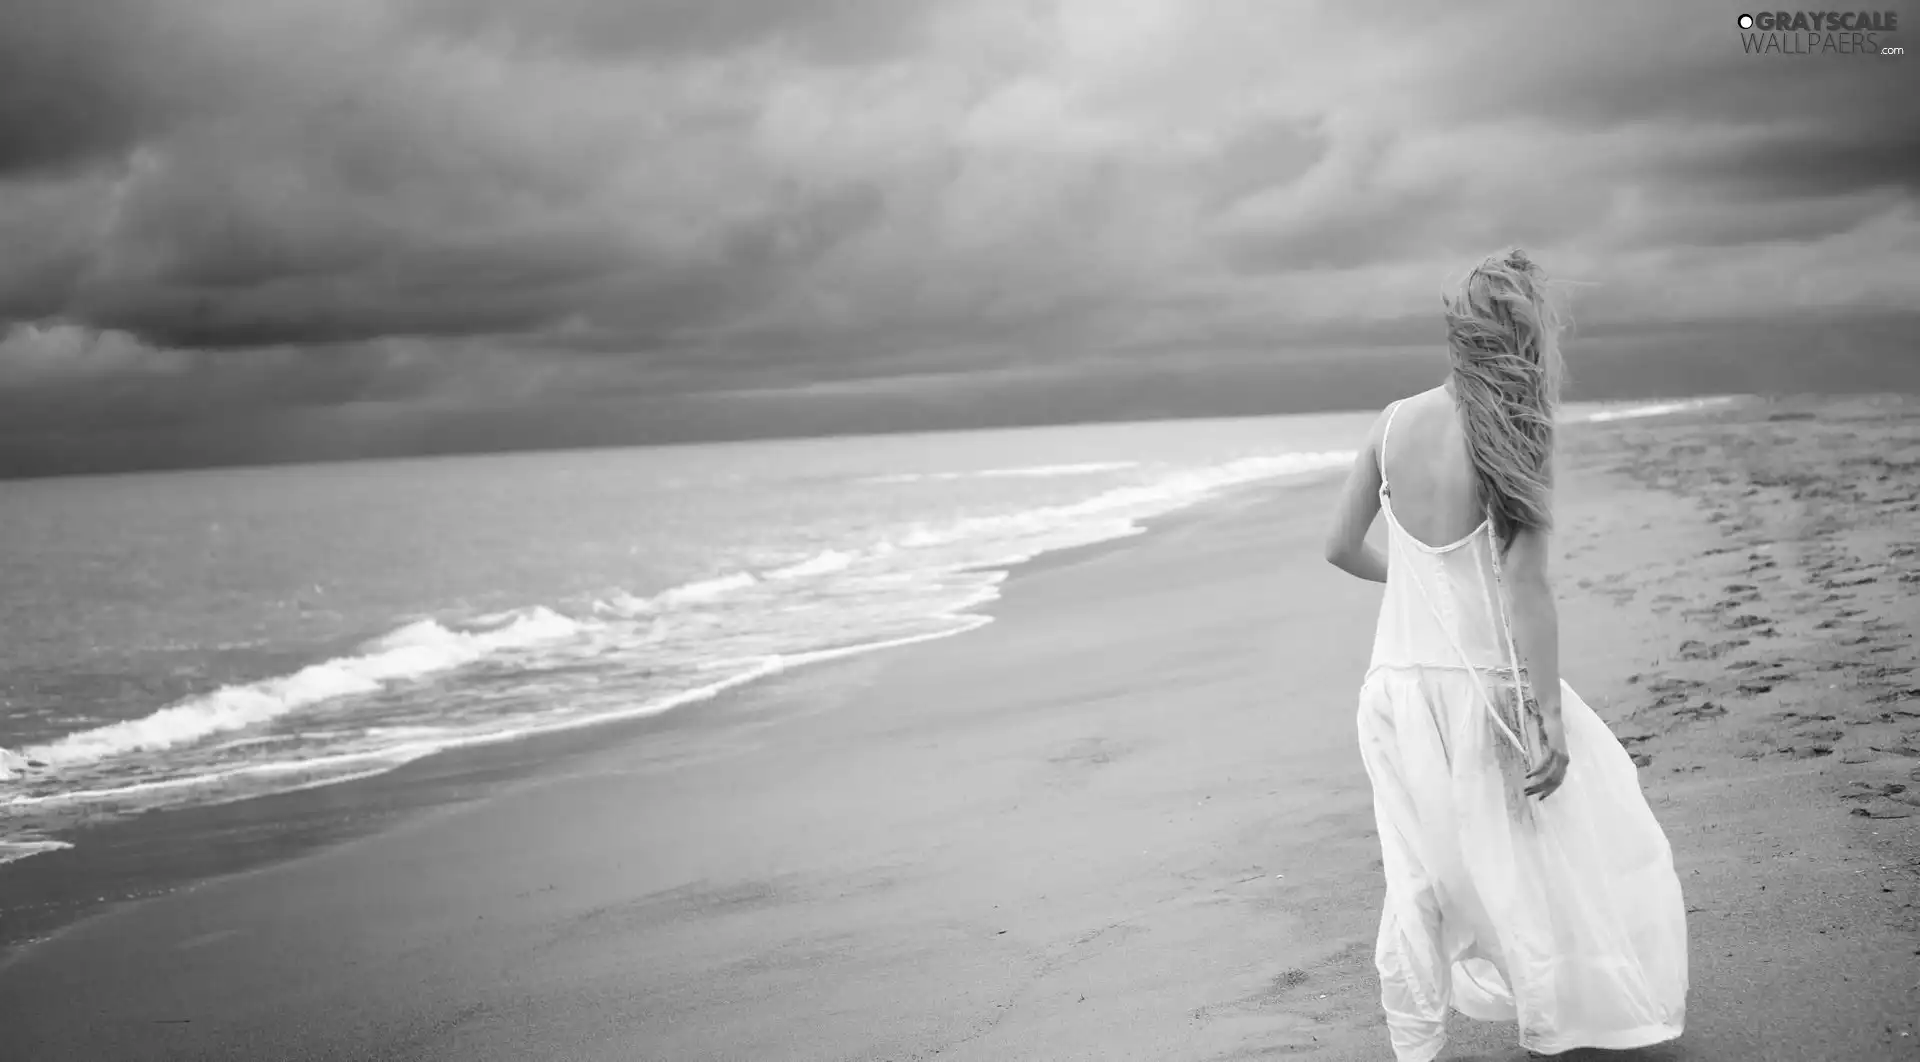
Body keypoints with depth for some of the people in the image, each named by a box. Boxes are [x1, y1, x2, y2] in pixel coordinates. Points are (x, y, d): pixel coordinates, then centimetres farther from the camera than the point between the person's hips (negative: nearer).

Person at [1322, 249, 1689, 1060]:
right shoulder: (1513, 437, -14)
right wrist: (1549, 719, -14)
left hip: (1398, 681, 5)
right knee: (1537, 860, 14)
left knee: (1417, 879, 13)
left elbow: (1342, 547, 6)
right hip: (1484, 685, -4)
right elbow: (1524, 586, -17)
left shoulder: (1394, 423, -1)